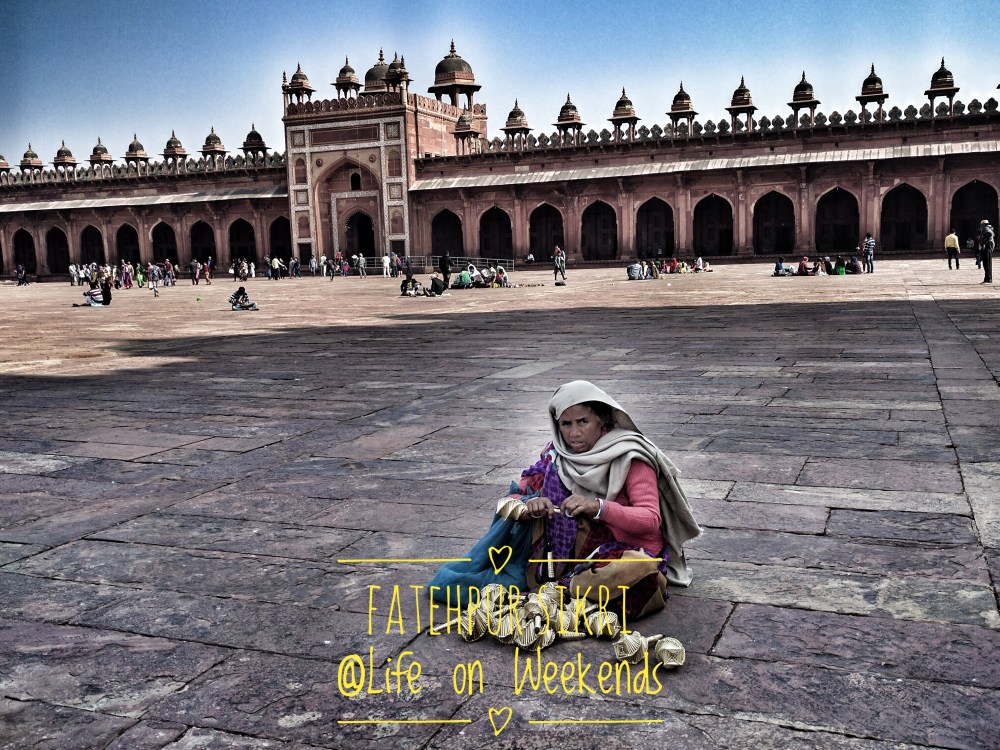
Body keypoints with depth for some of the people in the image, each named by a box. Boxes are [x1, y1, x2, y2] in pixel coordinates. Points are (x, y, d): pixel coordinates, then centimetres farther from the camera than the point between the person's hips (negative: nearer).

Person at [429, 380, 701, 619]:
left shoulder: (629, 457, -12)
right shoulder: (556, 456, 0)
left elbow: (651, 520, -22)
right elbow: (508, 501, -3)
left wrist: (599, 507, -38)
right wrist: (526, 508, -28)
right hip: (574, 550, 4)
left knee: (641, 571, -39)